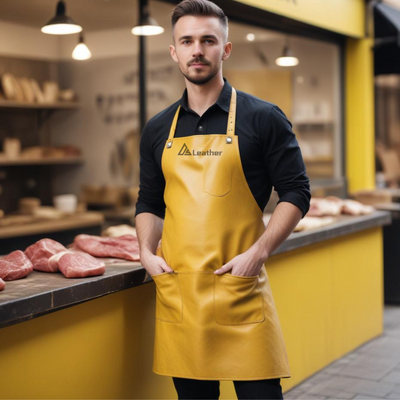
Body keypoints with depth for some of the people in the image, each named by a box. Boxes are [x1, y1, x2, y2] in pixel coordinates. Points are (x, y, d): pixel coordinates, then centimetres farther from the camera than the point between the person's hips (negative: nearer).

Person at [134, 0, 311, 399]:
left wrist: (259, 252, -13)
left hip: (240, 287, -3)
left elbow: (296, 193, -1)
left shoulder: (262, 118, 0)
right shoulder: (158, 129, 12)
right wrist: (147, 250, 2)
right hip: (176, 288, 4)